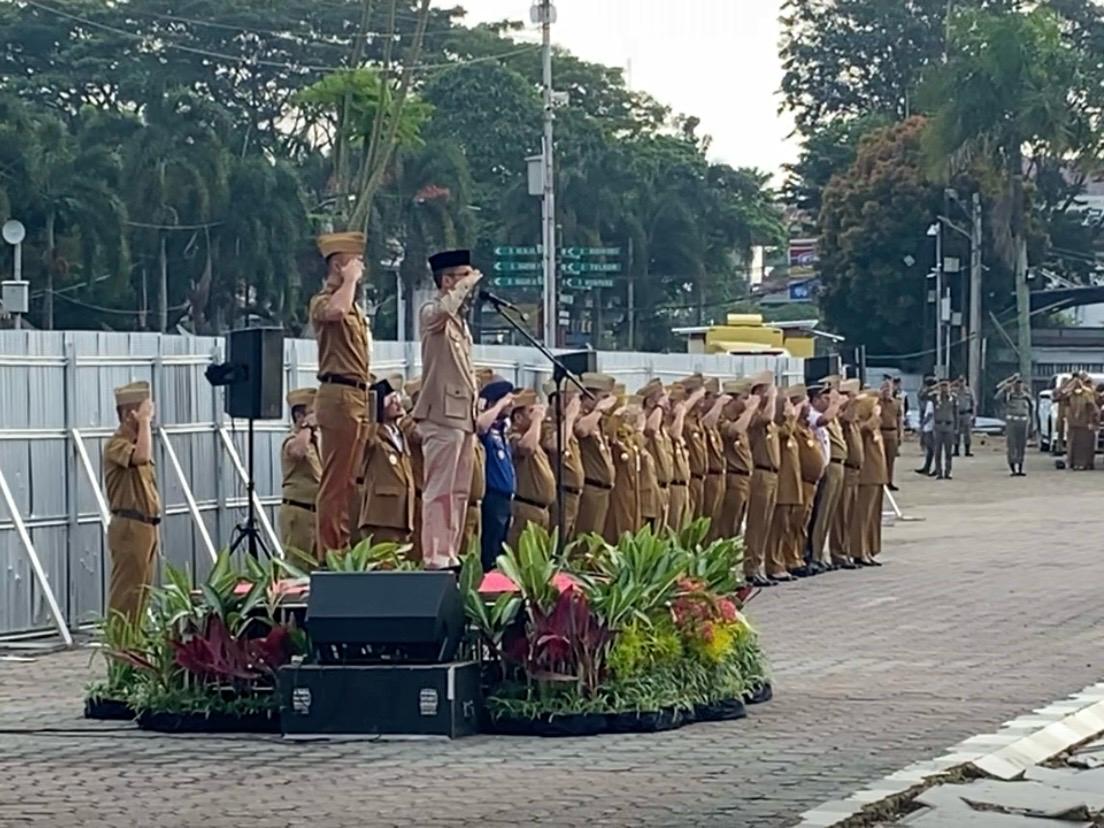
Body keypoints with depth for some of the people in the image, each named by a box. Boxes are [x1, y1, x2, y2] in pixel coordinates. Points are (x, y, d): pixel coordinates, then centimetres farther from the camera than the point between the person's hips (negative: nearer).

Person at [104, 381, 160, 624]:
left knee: (142, 589, 11)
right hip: (129, 528, -9)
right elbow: (141, 457, -35)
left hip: (145, 526, 9)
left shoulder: (136, 441, 17)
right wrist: (144, 422, -23)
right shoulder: (117, 443, -13)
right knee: (125, 592, -9)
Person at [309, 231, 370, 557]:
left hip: (358, 396, 10)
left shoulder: (353, 306, 22)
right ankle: (328, 555, -11)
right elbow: (336, 311, -33)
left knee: (348, 481, 10)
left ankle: (342, 551, 14)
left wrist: (368, 393, 22)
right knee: (335, 480, -10)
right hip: (338, 395, -10)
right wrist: (350, 279, -16)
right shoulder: (323, 301, -7)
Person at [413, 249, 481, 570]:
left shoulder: (460, 320, 21)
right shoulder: (432, 312, -5)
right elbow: (444, 308, -32)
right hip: (442, 414, -9)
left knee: (460, 491, 9)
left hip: (463, 414, 9)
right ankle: (436, 557, -11)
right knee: (440, 489, -10)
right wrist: (467, 285, -16)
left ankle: (451, 554, 13)